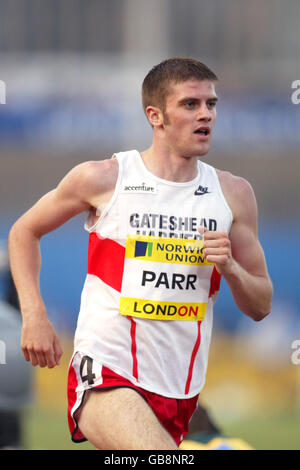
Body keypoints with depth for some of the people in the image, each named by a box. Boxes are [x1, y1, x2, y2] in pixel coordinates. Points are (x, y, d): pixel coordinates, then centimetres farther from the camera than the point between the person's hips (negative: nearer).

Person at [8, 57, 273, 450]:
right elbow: (24, 232, 13)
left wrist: (230, 267, -9)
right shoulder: (102, 179, -3)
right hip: (105, 374, -5)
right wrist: (34, 315, 0)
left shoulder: (233, 193, 7)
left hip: (179, 389, 5)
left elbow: (260, 307, 12)